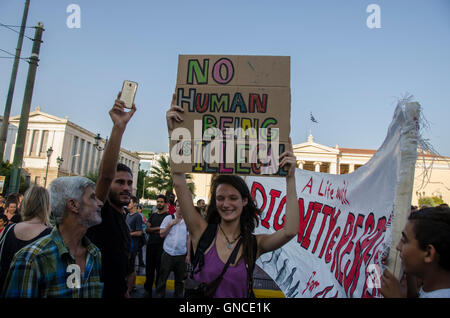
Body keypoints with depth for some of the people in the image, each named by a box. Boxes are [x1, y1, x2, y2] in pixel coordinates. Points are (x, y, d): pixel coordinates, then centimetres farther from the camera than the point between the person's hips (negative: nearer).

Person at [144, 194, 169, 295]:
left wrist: (152, 230, -7)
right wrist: (158, 228, -11)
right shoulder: (152, 216, 14)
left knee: (160, 269, 4)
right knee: (149, 268, 12)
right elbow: (147, 229, 3)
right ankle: (148, 289, 26)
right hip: (151, 244, 5)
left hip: (161, 245, -4)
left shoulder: (168, 216, -2)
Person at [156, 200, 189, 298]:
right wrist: (170, 224, -14)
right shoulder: (168, 218, 0)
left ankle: (178, 295, 30)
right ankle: (160, 295, 28)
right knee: (163, 277, 10)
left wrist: (188, 254, 3)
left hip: (181, 255, 1)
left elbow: (188, 239, 4)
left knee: (180, 279, 12)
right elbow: (162, 234, -1)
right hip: (168, 253, 0)